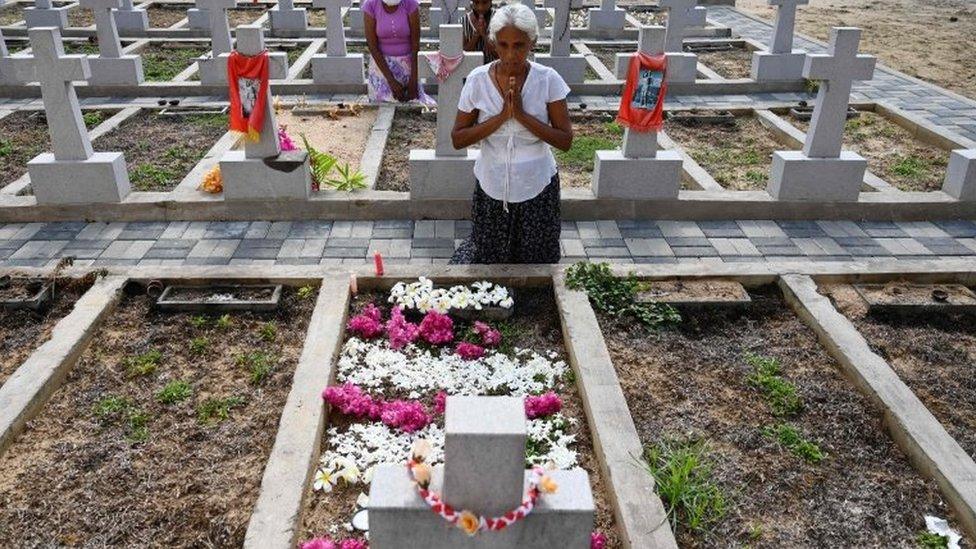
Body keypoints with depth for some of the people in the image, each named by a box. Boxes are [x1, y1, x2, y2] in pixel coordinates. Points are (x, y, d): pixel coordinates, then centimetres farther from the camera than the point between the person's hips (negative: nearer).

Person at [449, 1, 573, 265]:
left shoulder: (548, 80, -13)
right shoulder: (478, 80, -11)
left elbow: (565, 141, -13)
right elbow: (457, 139, -9)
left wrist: (522, 115, -25)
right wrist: (501, 116, -22)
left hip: (538, 189, 0)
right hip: (492, 190, 1)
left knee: (536, 262, 16)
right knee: (488, 258, 17)